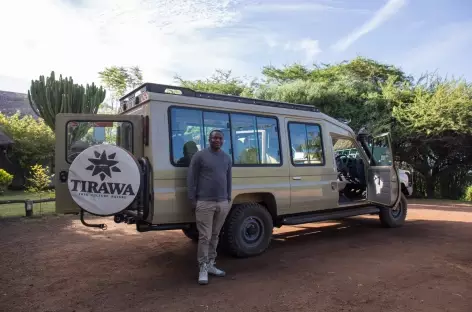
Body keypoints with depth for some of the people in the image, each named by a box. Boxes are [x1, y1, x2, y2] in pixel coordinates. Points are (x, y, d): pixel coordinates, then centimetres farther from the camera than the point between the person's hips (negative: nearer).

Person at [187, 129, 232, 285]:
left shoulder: (227, 157, 13)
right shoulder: (200, 155, -4)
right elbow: (191, 178, -4)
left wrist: (228, 198, 14)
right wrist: (192, 199, -7)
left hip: (223, 203, 5)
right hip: (205, 203, -5)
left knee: (215, 235, 13)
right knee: (205, 236, -3)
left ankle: (210, 265, 25)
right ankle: (203, 268, 8)